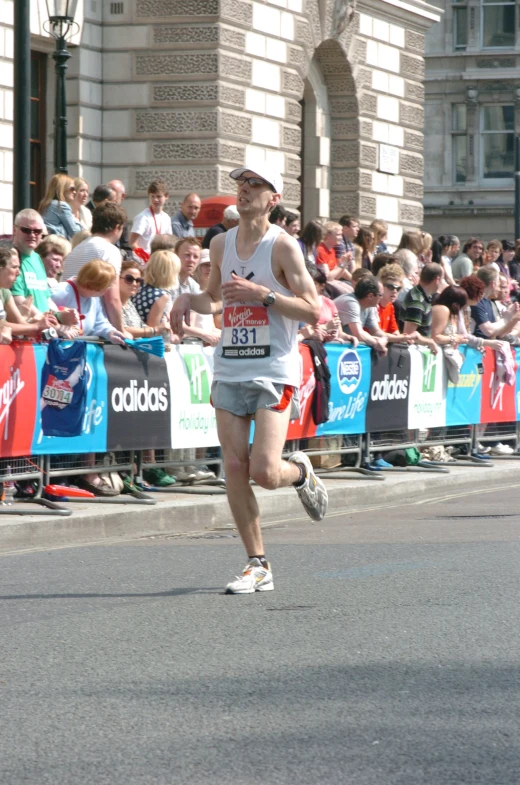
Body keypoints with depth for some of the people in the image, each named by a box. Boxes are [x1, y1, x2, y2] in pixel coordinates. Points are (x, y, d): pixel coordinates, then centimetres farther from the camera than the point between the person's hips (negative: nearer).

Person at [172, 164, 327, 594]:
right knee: (234, 470, -1)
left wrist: (262, 294, -19)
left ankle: (301, 472, 23)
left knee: (264, 471, -14)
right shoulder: (221, 244, 11)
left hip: (275, 371, -5)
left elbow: (313, 310, -10)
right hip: (230, 370, 5)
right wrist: (190, 299, 5)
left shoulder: (283, 245, -7)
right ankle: (258, 565, 7)